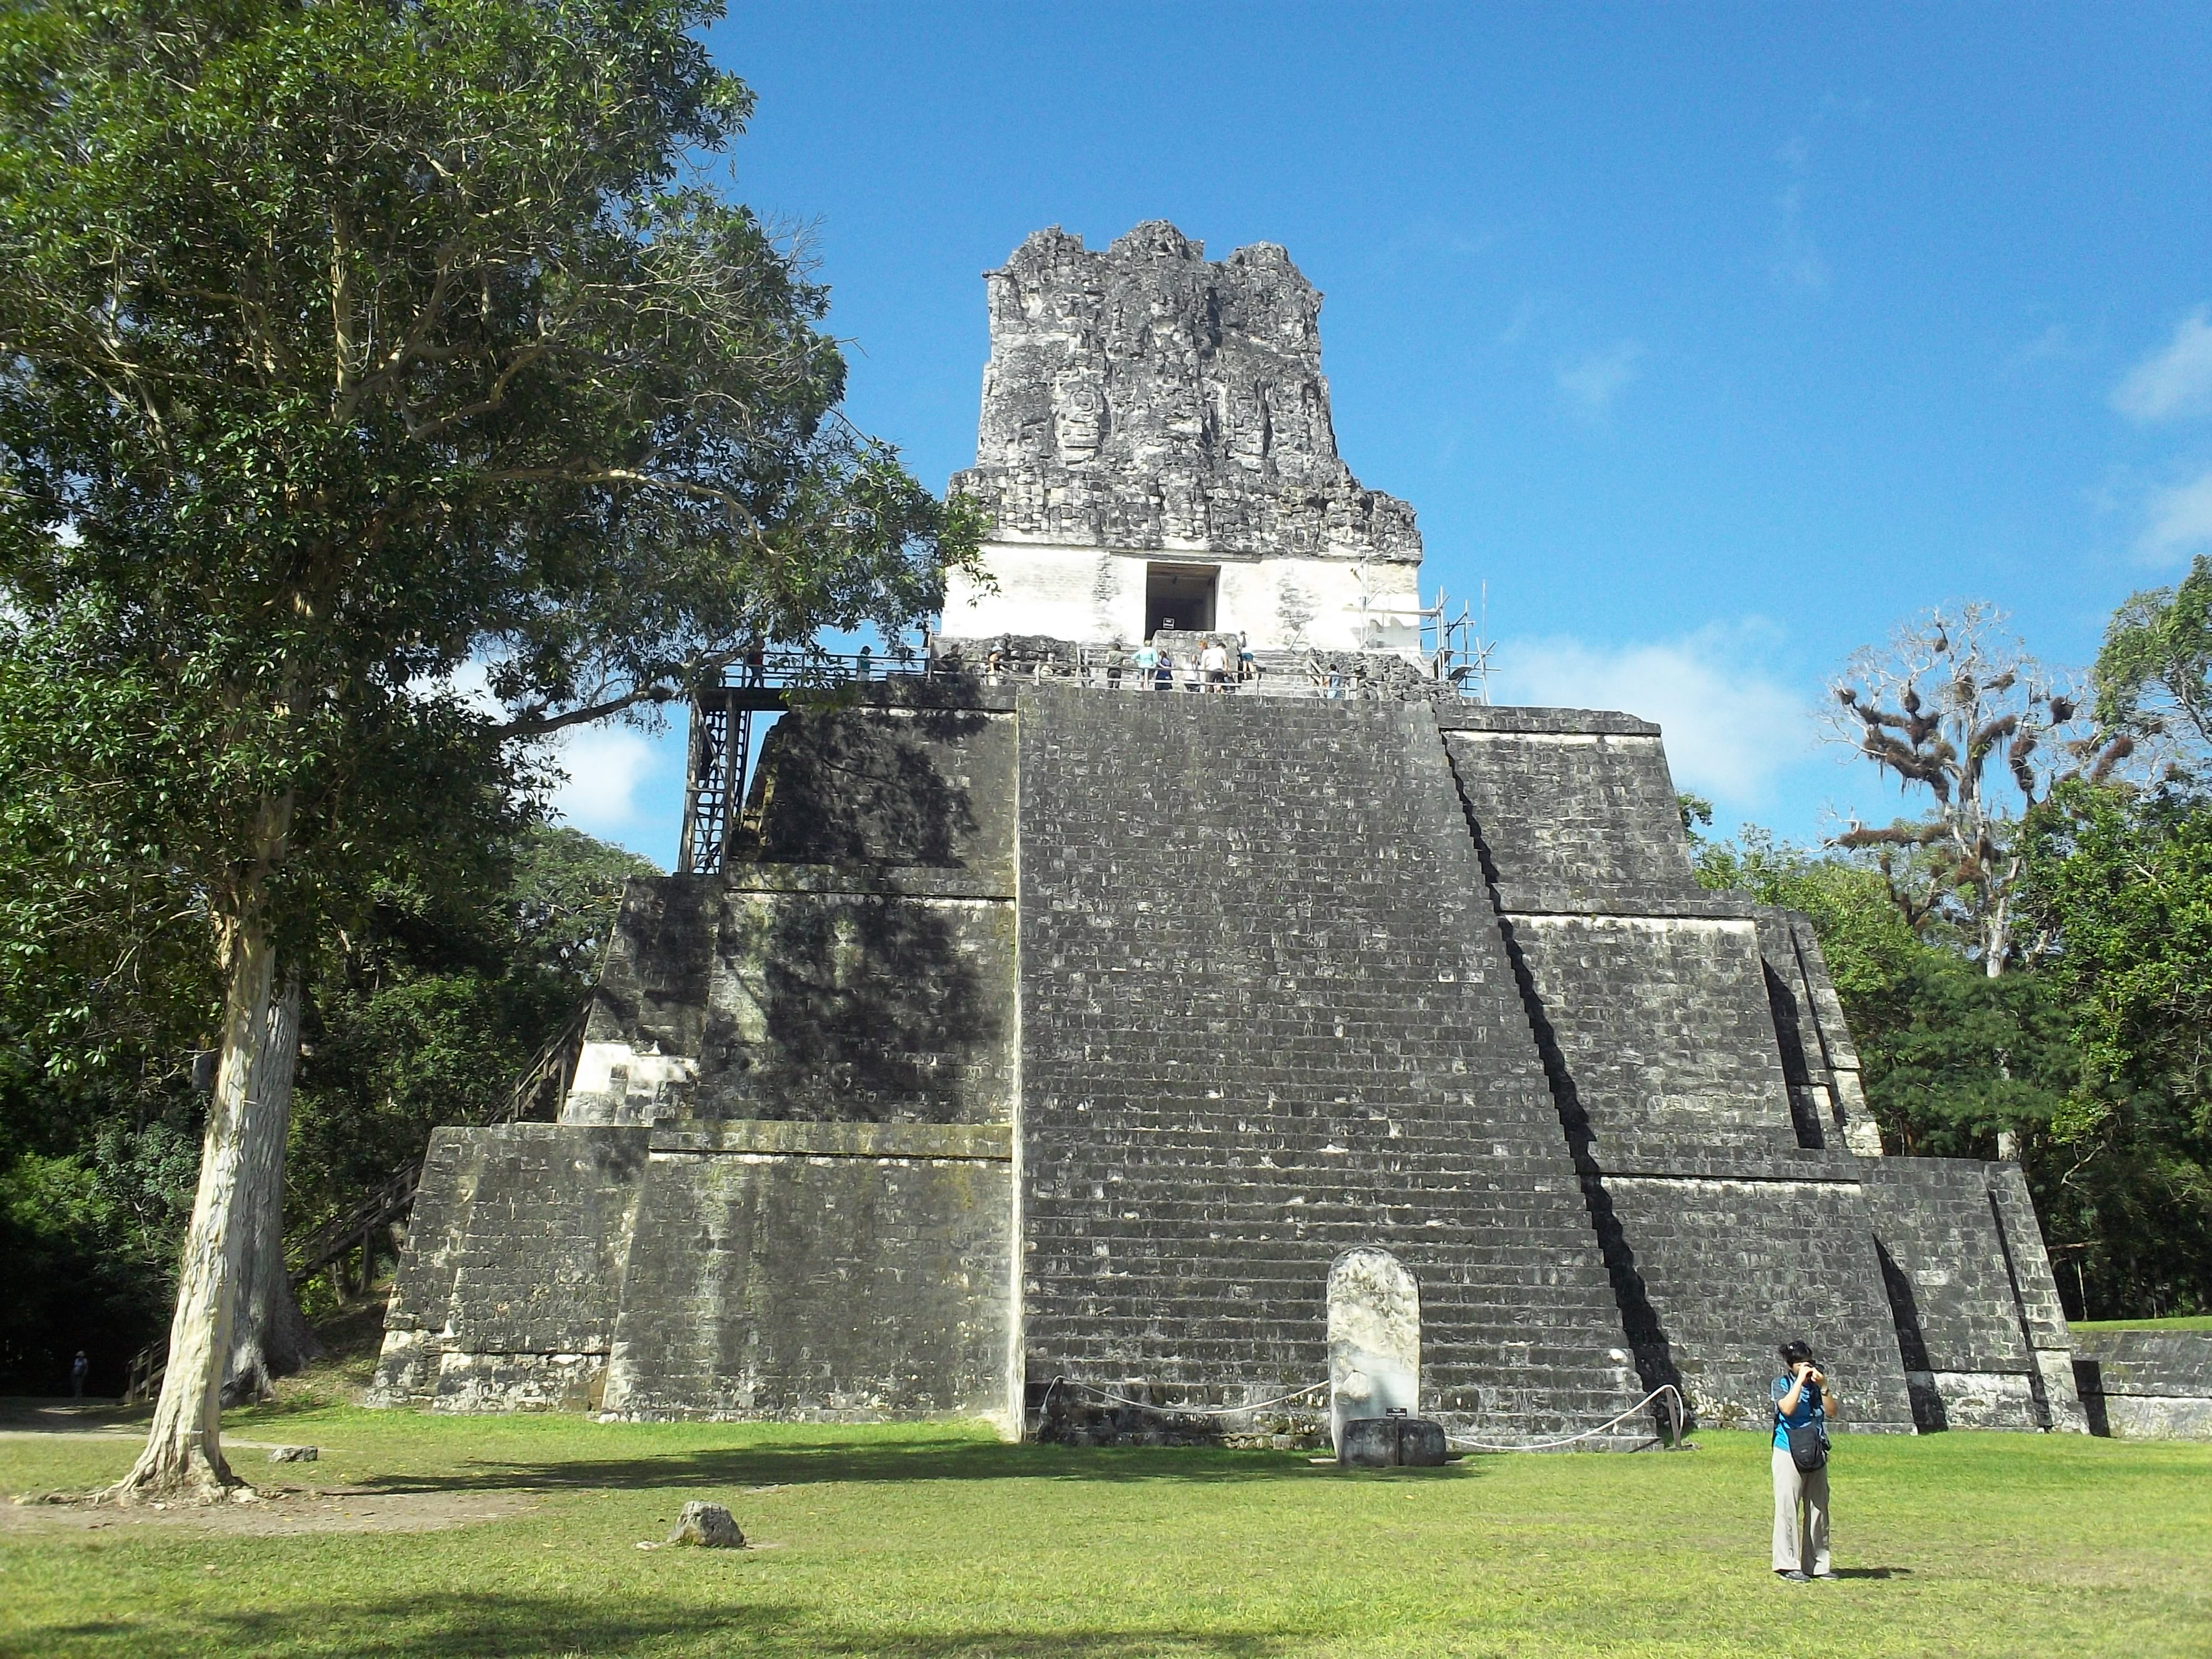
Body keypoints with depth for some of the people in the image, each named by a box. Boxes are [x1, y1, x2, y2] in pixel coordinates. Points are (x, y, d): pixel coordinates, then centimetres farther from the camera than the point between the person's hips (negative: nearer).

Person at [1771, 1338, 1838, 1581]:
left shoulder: (1816, 1384, 9)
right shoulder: (1782, 1383, -4)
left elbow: (1831, 1414, 2)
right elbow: (1788, 1409, -21)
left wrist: (1823, 1386, -10)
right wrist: (1800, 1380, -18)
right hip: (1789, 1454, -5)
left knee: (1818, 1509, 8)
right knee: (1788, 1508, -5)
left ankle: (1817, 1563, 17)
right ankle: (1787, 1565, -1)